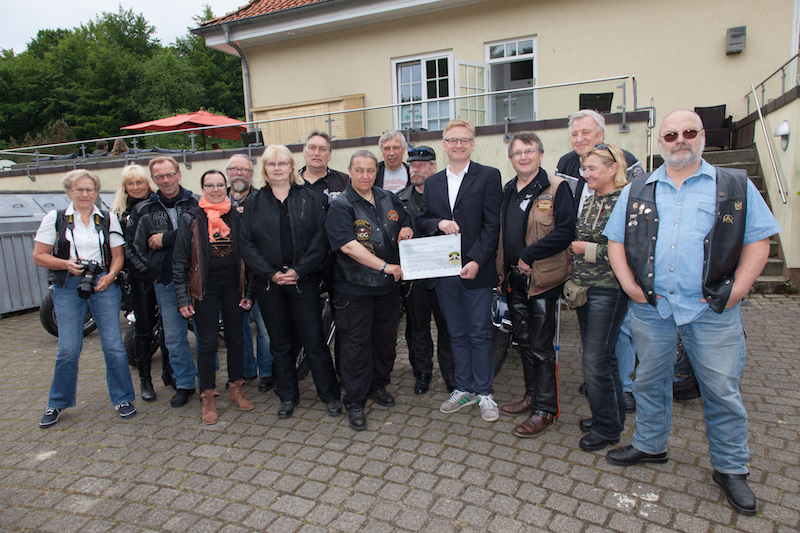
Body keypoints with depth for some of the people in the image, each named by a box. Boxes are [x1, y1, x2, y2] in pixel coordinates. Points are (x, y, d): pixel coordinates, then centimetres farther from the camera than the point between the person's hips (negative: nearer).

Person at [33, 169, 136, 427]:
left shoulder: (108, 220, 10)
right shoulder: (55, 219, 7)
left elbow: (118, 255, 9)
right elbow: (39, 256, 5)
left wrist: (110, 275, -9)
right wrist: (66, 264, -12)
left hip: (104, 285, 1)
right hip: (68, 287, 0)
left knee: (113, 345, -1)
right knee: (68, 349, 1)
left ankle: (122, 398, 12)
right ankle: (58, 403, 21)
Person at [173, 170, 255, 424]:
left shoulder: (235, 216, 8)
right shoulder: (191, 218, 0)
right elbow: (181, 260, -1)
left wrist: (248, 291, 5)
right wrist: (182, 297, -7)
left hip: (233, 286, 3)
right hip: (204, 287, -2)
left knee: (235, 338, 9)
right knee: (207, 342, 2)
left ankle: (235, 388, 25)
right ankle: (208, 398, 14)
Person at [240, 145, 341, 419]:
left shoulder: (310, 199, 3)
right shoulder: (254, 203, 8)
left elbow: (320, 240, -4)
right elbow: (247, 244, 2)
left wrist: (298, 270, -13)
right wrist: (271, 273, -9)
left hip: (304, 281, -2)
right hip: (269, 283, 2)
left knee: (314, 340, 0)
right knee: (280, 343, 12)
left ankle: (330, 394, 16)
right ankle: (288, 396, 26)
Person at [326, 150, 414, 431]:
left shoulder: (389, 199, 9)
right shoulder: (340, 206, -11)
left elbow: (404, 226, 23)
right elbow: (350, 246, -22)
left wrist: (406, 230, -3)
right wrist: (386, 266, -26)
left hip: (388, 284, 6)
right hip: (354, 287, -5)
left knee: (386, 337, 16)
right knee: (356, 344, 2)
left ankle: (379, 385, 38)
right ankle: (355, 402, 16)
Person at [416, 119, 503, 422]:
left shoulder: (489, 176, -1)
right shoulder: (432, 182, 13)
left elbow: (492, 224, -8)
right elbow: (421, 220, 12)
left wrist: (476, 261, -16)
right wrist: (438, 223, -10)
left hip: (476, 270, -4)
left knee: (479, 334, 5)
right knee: (457, 334, 13)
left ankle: (483, 392, 20)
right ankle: (464, 389, 27)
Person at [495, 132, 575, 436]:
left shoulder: (556, 188, -7)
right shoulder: (507, 191, 13)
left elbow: (565, 230, -17)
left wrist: (528, 255, -18)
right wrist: (503, 270, 7)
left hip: (542, 279, -6)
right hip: (513, 278, 7)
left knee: (541, 347, 0)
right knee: (524, 342, 16)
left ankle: (546, 410, 13)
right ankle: (532, 396, 32)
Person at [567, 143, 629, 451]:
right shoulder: (591, 201, 13)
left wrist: (589, 250, -16)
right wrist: (575, 282, 12)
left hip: (609, 290, -8)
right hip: (585, 288, 8)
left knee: (595, 361, -3)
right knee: (602, 356, 17)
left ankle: (607, 428, 16)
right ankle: (614, 415, 34)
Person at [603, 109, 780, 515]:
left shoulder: (735, 186, 5)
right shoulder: (637, 192, 9)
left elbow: (759, 240, 2)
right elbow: (616, 241, 10)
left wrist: (737, 289, -8)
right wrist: (629, 284, -2)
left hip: (713, 311, -1)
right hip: (651, 307, 2)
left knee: (722, 391, 6)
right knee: (650, 382, 14)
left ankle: (731, 469, 26)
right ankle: (649, 446, 34)